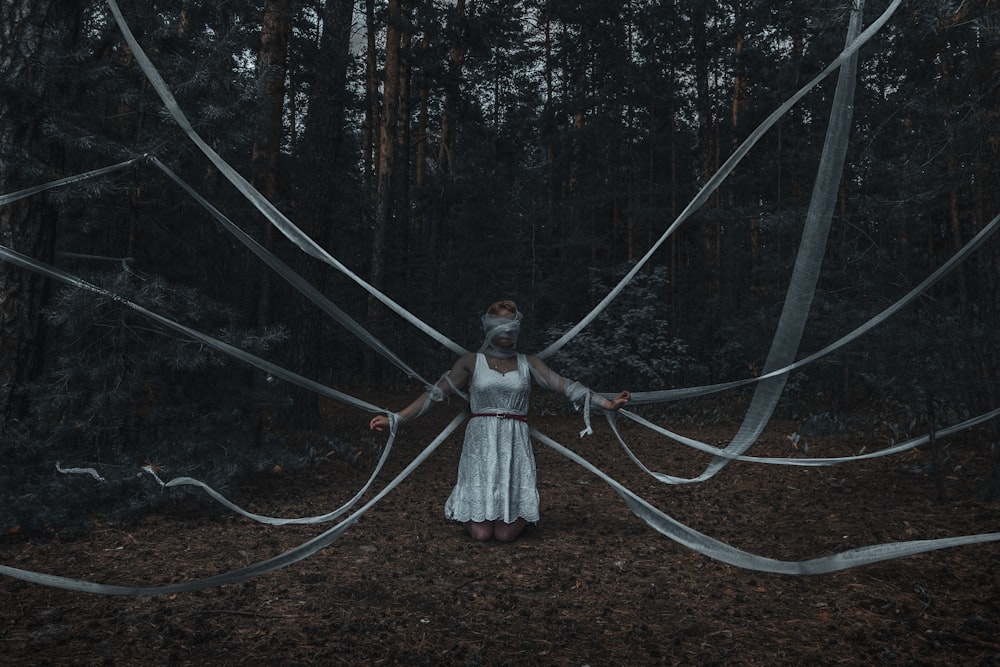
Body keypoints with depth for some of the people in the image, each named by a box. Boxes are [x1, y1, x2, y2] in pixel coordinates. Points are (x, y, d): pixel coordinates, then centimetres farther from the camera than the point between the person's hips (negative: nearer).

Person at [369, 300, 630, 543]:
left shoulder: (528, 363, 9)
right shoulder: (471, 362, 5)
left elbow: (563, 384, -2)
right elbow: (436, 393, 1)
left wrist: (606, 403, -13)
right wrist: (396, 419, -7)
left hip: (515, 445, 1)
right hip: (481, 444, -1)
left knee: (505, 535, -5)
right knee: (481, 533, -5)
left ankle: (519, 513, 31)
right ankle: (468, 506, 30)